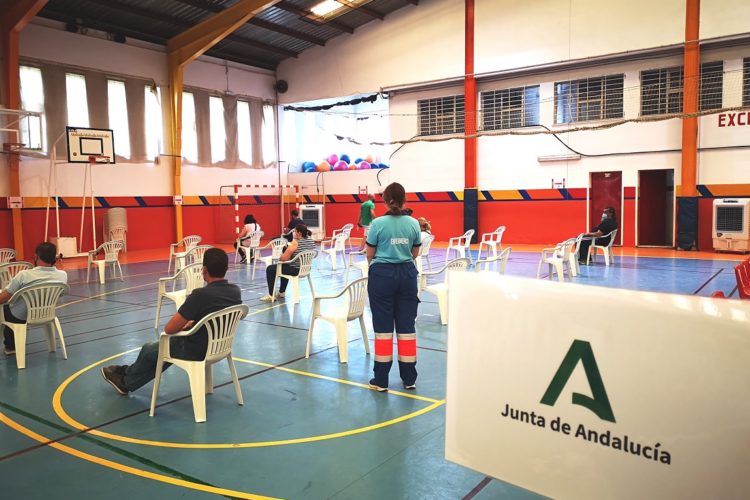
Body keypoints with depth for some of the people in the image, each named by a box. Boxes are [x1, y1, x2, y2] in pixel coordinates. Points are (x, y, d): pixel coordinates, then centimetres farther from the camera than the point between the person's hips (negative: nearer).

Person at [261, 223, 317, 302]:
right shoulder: (311, 241, 1)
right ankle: (281, 292, 43)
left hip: (295, 270, -8)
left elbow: (284, 258, -20)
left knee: (270, 269, 11)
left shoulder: (295, 243, -23)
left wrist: (280, 258, 4)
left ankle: (271, 295, 17)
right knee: (285, 267, 37)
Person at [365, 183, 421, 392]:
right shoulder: (413, 223, 0)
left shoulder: (378, 223, -9)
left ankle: (381, 380, 10)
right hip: (407, 274, 3)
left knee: (383, 327, 4)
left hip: (382, 275, -3)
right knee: (407, 326, 9)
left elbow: (370, 255, -2)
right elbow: (415, 253, 10)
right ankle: (409, 379, 17)